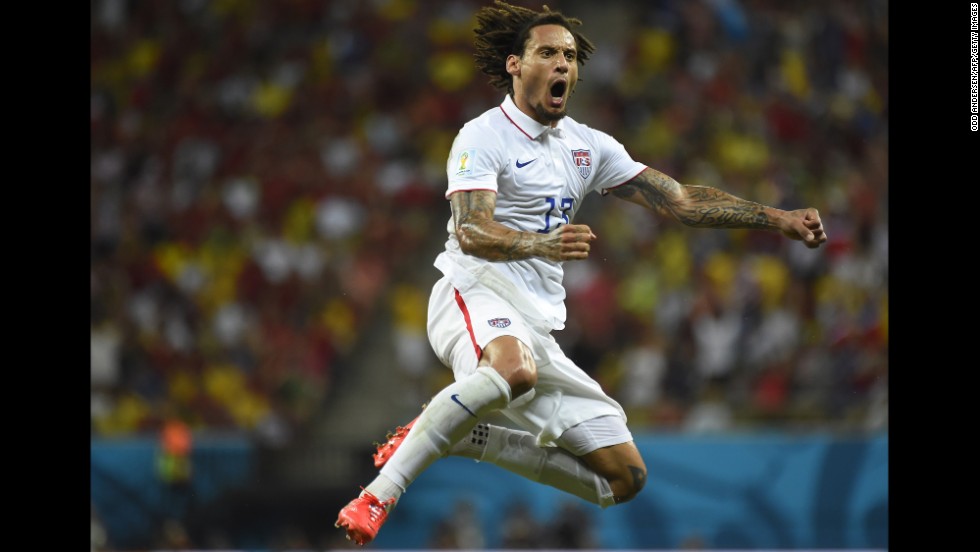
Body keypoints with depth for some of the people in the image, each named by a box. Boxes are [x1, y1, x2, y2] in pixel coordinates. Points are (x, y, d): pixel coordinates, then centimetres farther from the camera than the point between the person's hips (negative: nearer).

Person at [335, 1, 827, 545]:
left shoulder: (589, 146, 17)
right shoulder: (483, 137, -4)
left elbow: (681, 200, 15)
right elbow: (471, 232, -18)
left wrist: (779, 219, 6)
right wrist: (541, 244, -38)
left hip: (540, 326, 7)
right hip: (475, 294, -7)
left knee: (624, 476, 1)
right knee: (513, 368, -43)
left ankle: (460, 437, 10)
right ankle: (379, 493, -38)